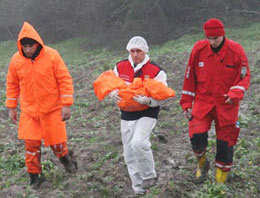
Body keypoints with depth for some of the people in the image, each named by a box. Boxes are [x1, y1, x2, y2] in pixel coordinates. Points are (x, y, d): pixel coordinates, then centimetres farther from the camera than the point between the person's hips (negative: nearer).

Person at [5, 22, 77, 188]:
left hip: (52, 108, -2)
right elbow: (12, 84, 8)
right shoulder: (16, 60, -5)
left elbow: (65, 80, -10)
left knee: (56, 142, 4)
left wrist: (66, 105, -13)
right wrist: (11, 107, 8)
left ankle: (66, 158, 36)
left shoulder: (52, 56, -13)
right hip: (29, 111, 2)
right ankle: (35, 176, 16)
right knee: (31, 143, 0)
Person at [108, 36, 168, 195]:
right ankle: (140, 189, 23)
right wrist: (113, 93, -16)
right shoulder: (120, 67, 3)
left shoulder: (156, 71, -9)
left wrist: (147, 100, -31)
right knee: (130, 155, 8)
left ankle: (149, 176, -5)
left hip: (147, 114, -5)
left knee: (138, 143, -28)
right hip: (127, 115, 5)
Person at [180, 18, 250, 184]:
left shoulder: (236, 51, -10)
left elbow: (245, 76, -2)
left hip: (226, 104, -1)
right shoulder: (199, 49, -5)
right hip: (203, 101, 1)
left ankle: (221, 175, 27)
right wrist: (187, 102, 4)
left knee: (225, 140, 6)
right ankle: (202, 163, 17)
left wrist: (236, 93, -21)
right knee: (197, 135, -14)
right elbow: (190, 76, 4)